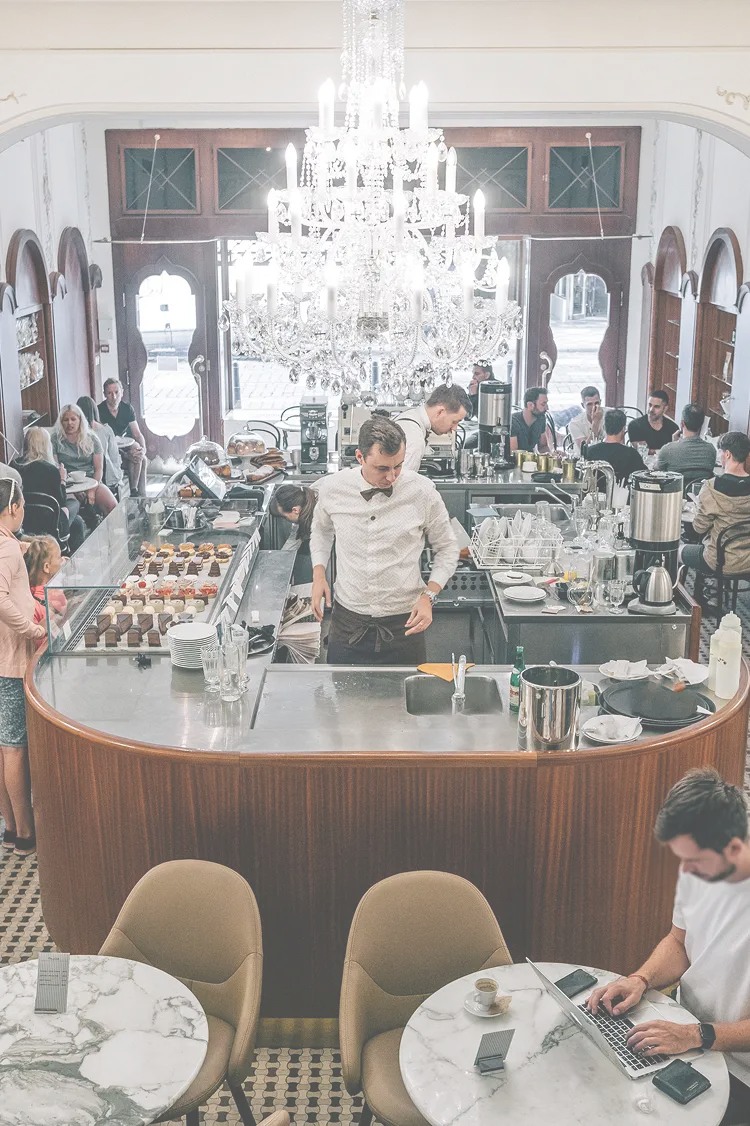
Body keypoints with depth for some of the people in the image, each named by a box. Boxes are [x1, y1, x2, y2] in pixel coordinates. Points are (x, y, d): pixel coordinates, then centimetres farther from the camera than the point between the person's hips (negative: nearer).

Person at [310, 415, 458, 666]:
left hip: (403, 623, -1)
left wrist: (429, 596, -9)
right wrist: (319, 574, 2)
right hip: (348, 620, 1)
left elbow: (447, 548, 3)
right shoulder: (332, 488, -7)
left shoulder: (423, 492, -11)